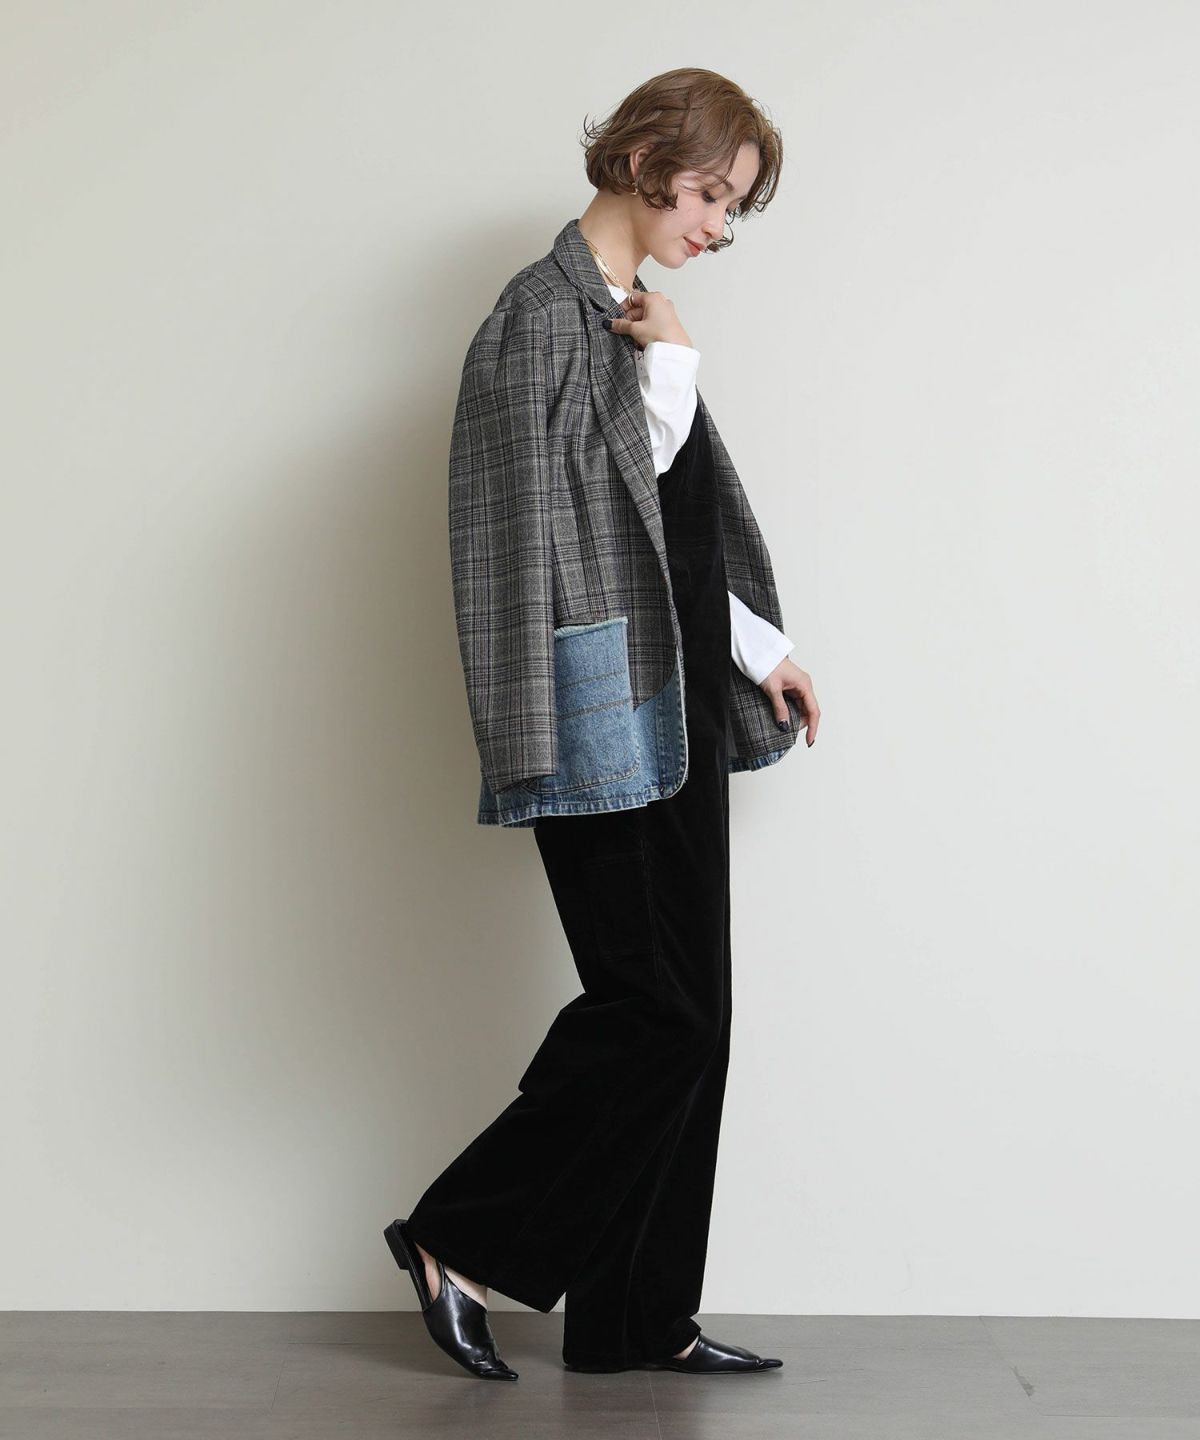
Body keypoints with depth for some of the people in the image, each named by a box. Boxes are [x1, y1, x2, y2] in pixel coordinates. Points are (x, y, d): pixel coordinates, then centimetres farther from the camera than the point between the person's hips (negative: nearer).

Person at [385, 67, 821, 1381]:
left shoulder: (637, 321, 19)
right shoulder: (548, 312, -9)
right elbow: (564, 525, -17)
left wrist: (761, 652, 23)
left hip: (674, 715, 9)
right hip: (604, 723, -9)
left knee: (684, 1016, 8)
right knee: (655, 1007, -8)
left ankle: (641, 1319, 17)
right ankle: (460, 1241, 10)